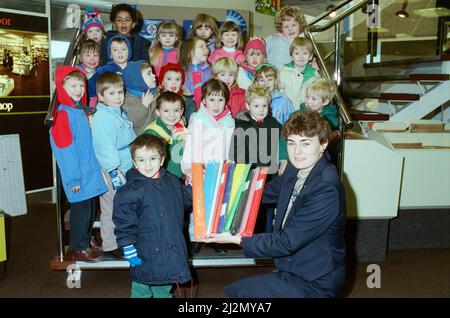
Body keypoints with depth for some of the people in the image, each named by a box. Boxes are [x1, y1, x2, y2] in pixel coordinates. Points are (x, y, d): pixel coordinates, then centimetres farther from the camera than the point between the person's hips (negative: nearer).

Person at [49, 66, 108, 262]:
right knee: (81, 209, 2)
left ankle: (86, 242, 34)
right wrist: (72, 178, -18)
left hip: (92, 172, 8)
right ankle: (79, 249, 18)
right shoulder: (64, 114, -14)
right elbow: (65, 148, -17)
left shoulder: (84, 110, 10)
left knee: (91, 209, 17)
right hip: (79, 175, -8)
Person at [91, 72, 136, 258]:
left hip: (127, 168, 9)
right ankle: (110, 246, 16)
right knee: (111, 208, 3)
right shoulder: (101, 118, -18)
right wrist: (115, 172, -25)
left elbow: (132, 140, 21)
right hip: (111, 171, -9)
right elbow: (105, 147, -23)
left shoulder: (120, 113, 11)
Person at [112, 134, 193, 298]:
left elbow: (186, 200, 22)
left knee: (164, 289, 23)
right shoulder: (130, 191, -15)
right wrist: (129, 250, -14)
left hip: (172, 252, 5)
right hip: (146, 254, -4)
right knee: (141, 290, 10)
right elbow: (124, 224, -13)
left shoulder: (173, 182, 2)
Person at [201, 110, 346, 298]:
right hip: (293, 268, 7)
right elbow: (267, 192, 15)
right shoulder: (295, 169, -2)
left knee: (235, 291, -9)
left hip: (313, 283, -7)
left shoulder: (326, 192, -27)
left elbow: (287, 242, -25)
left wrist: (237, 240, -20)